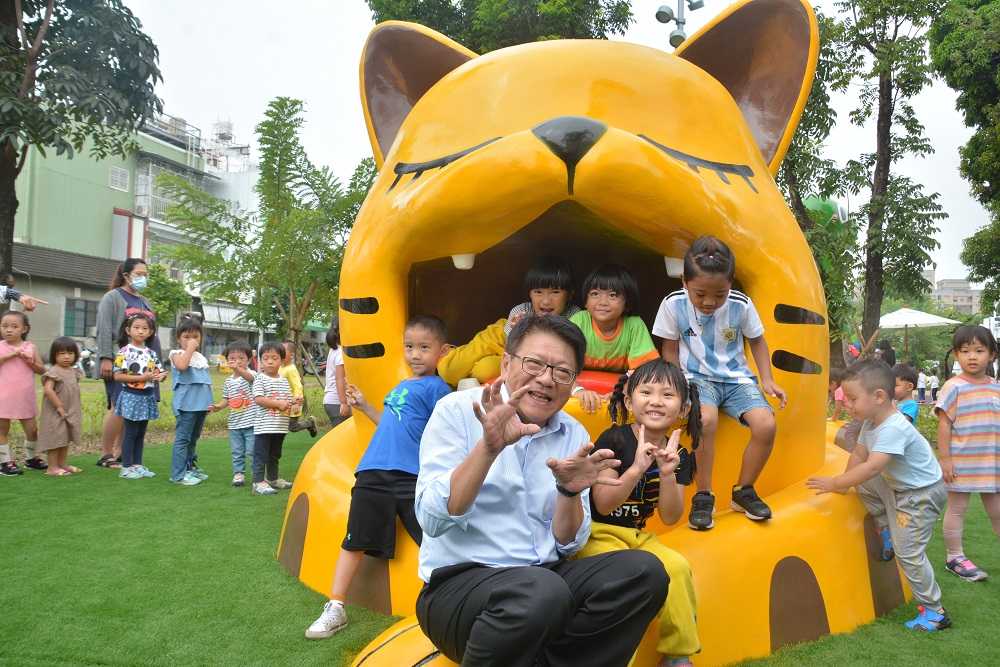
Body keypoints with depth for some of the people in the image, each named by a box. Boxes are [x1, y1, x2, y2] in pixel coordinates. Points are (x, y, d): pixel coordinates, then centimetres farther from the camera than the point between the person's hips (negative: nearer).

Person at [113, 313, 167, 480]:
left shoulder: (151, 353, 8)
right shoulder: (125, 351, -10)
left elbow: (161, 372, 13)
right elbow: (118, 376, -15)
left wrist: (161, 375, -12)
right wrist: (141, 377, -21)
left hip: (147, 396, 6)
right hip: (131, 396, -6)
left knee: (141, 433, 12)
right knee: (130, 433, 0)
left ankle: (138, 465, 20)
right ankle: (126, 467, 7)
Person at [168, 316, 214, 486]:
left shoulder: (201, 357, 17)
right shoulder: (177, 353, -2)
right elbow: (182, 366, -26)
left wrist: (210, 402, 19)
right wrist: (190, 348, -15)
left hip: (201, 403, 7)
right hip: (186, 403, -7)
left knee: (193, 438, 16)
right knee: (182, 438, -6)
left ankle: (190, 468, 26)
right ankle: (178, 474, -3)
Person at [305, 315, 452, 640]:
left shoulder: (436, 387, -3)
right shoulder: (400, 387, 21)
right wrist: (365, 407, 32)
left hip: (414, 478, -7)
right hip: (374, 474, 7)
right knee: (354, 542, 11)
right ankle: (335, 608, 21)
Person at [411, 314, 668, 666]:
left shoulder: (575, 435, 7)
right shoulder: (458, 409, -6)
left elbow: (568, 545, 6)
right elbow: (432, 520, -16)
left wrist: (569, 491, -14)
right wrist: (488, 447, -28)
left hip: (546, 577, 6)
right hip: (459, 582, -5)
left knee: (643, 571, -15)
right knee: (543, 593, -34)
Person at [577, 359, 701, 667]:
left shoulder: (677, 454, 1)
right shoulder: (614, 440, -14)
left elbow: (670, 518, -3)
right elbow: (603, 505, -18)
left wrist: (667, 475, -20)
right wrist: (636, 469, -32)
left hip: (637, 535, 5)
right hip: (597, 533, -5)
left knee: (677, 567, -19)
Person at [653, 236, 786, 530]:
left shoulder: (741, 305, -11)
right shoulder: (673, 304, -13)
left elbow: (757, 342, 8)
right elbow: (670, 349, 1)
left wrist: (767, 379, -2)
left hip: (736, 377, 2)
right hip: (697, 377, -2)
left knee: (766, 425, -23)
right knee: (706, 419, -36)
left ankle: (743, 491, 3)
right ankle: (703, 496, -16)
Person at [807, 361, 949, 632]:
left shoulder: (894, 428, -32)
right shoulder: (871, 422, -2)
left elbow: (872, 467, -39)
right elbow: (859, 453, 6)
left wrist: (834, 483, -35)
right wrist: (844, 483, 0)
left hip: (922, 494, -9)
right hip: (897, 486, 9)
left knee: (908, 551, -7)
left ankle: (934, 612, 6)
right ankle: (888, 533, 21)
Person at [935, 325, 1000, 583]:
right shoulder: (954, 387, -10)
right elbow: (944, 424, -10)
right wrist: (944, 459, -13)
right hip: (962, 462, -5)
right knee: (957, 509, 6)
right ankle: (955, 557, 17)